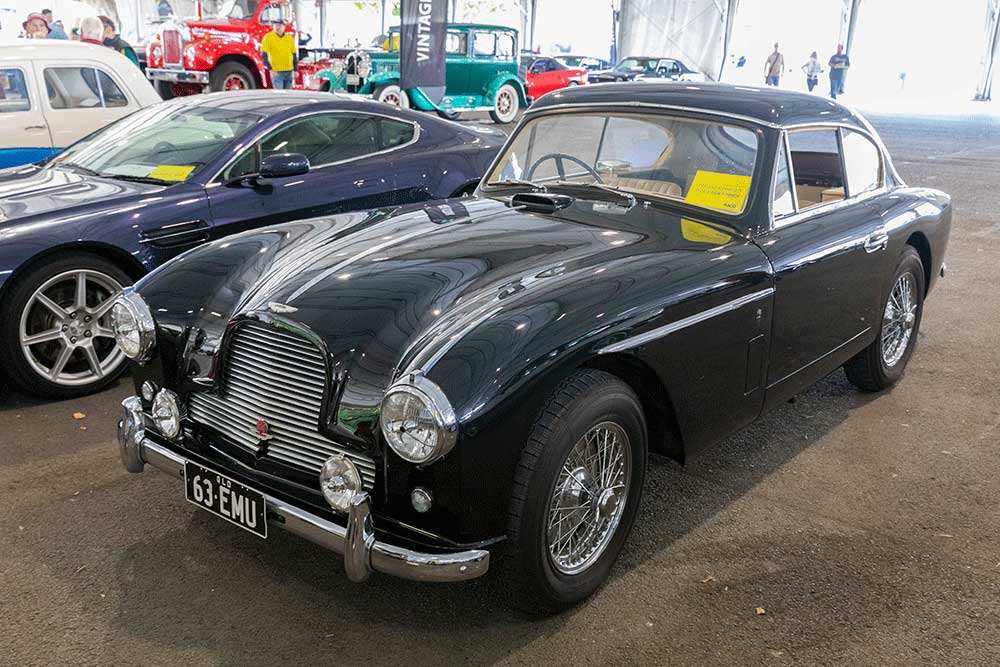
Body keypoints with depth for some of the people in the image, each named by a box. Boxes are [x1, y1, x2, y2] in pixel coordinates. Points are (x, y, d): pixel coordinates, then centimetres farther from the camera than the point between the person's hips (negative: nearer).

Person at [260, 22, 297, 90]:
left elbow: (294, 54, 16)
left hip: (289, 71, 4)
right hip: (276, 72, -4)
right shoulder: (268, 37, -3)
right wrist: (270, 69, -13)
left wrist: (295, 70, 11)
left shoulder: (290, 38, 10)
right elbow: (264, 55, -6)